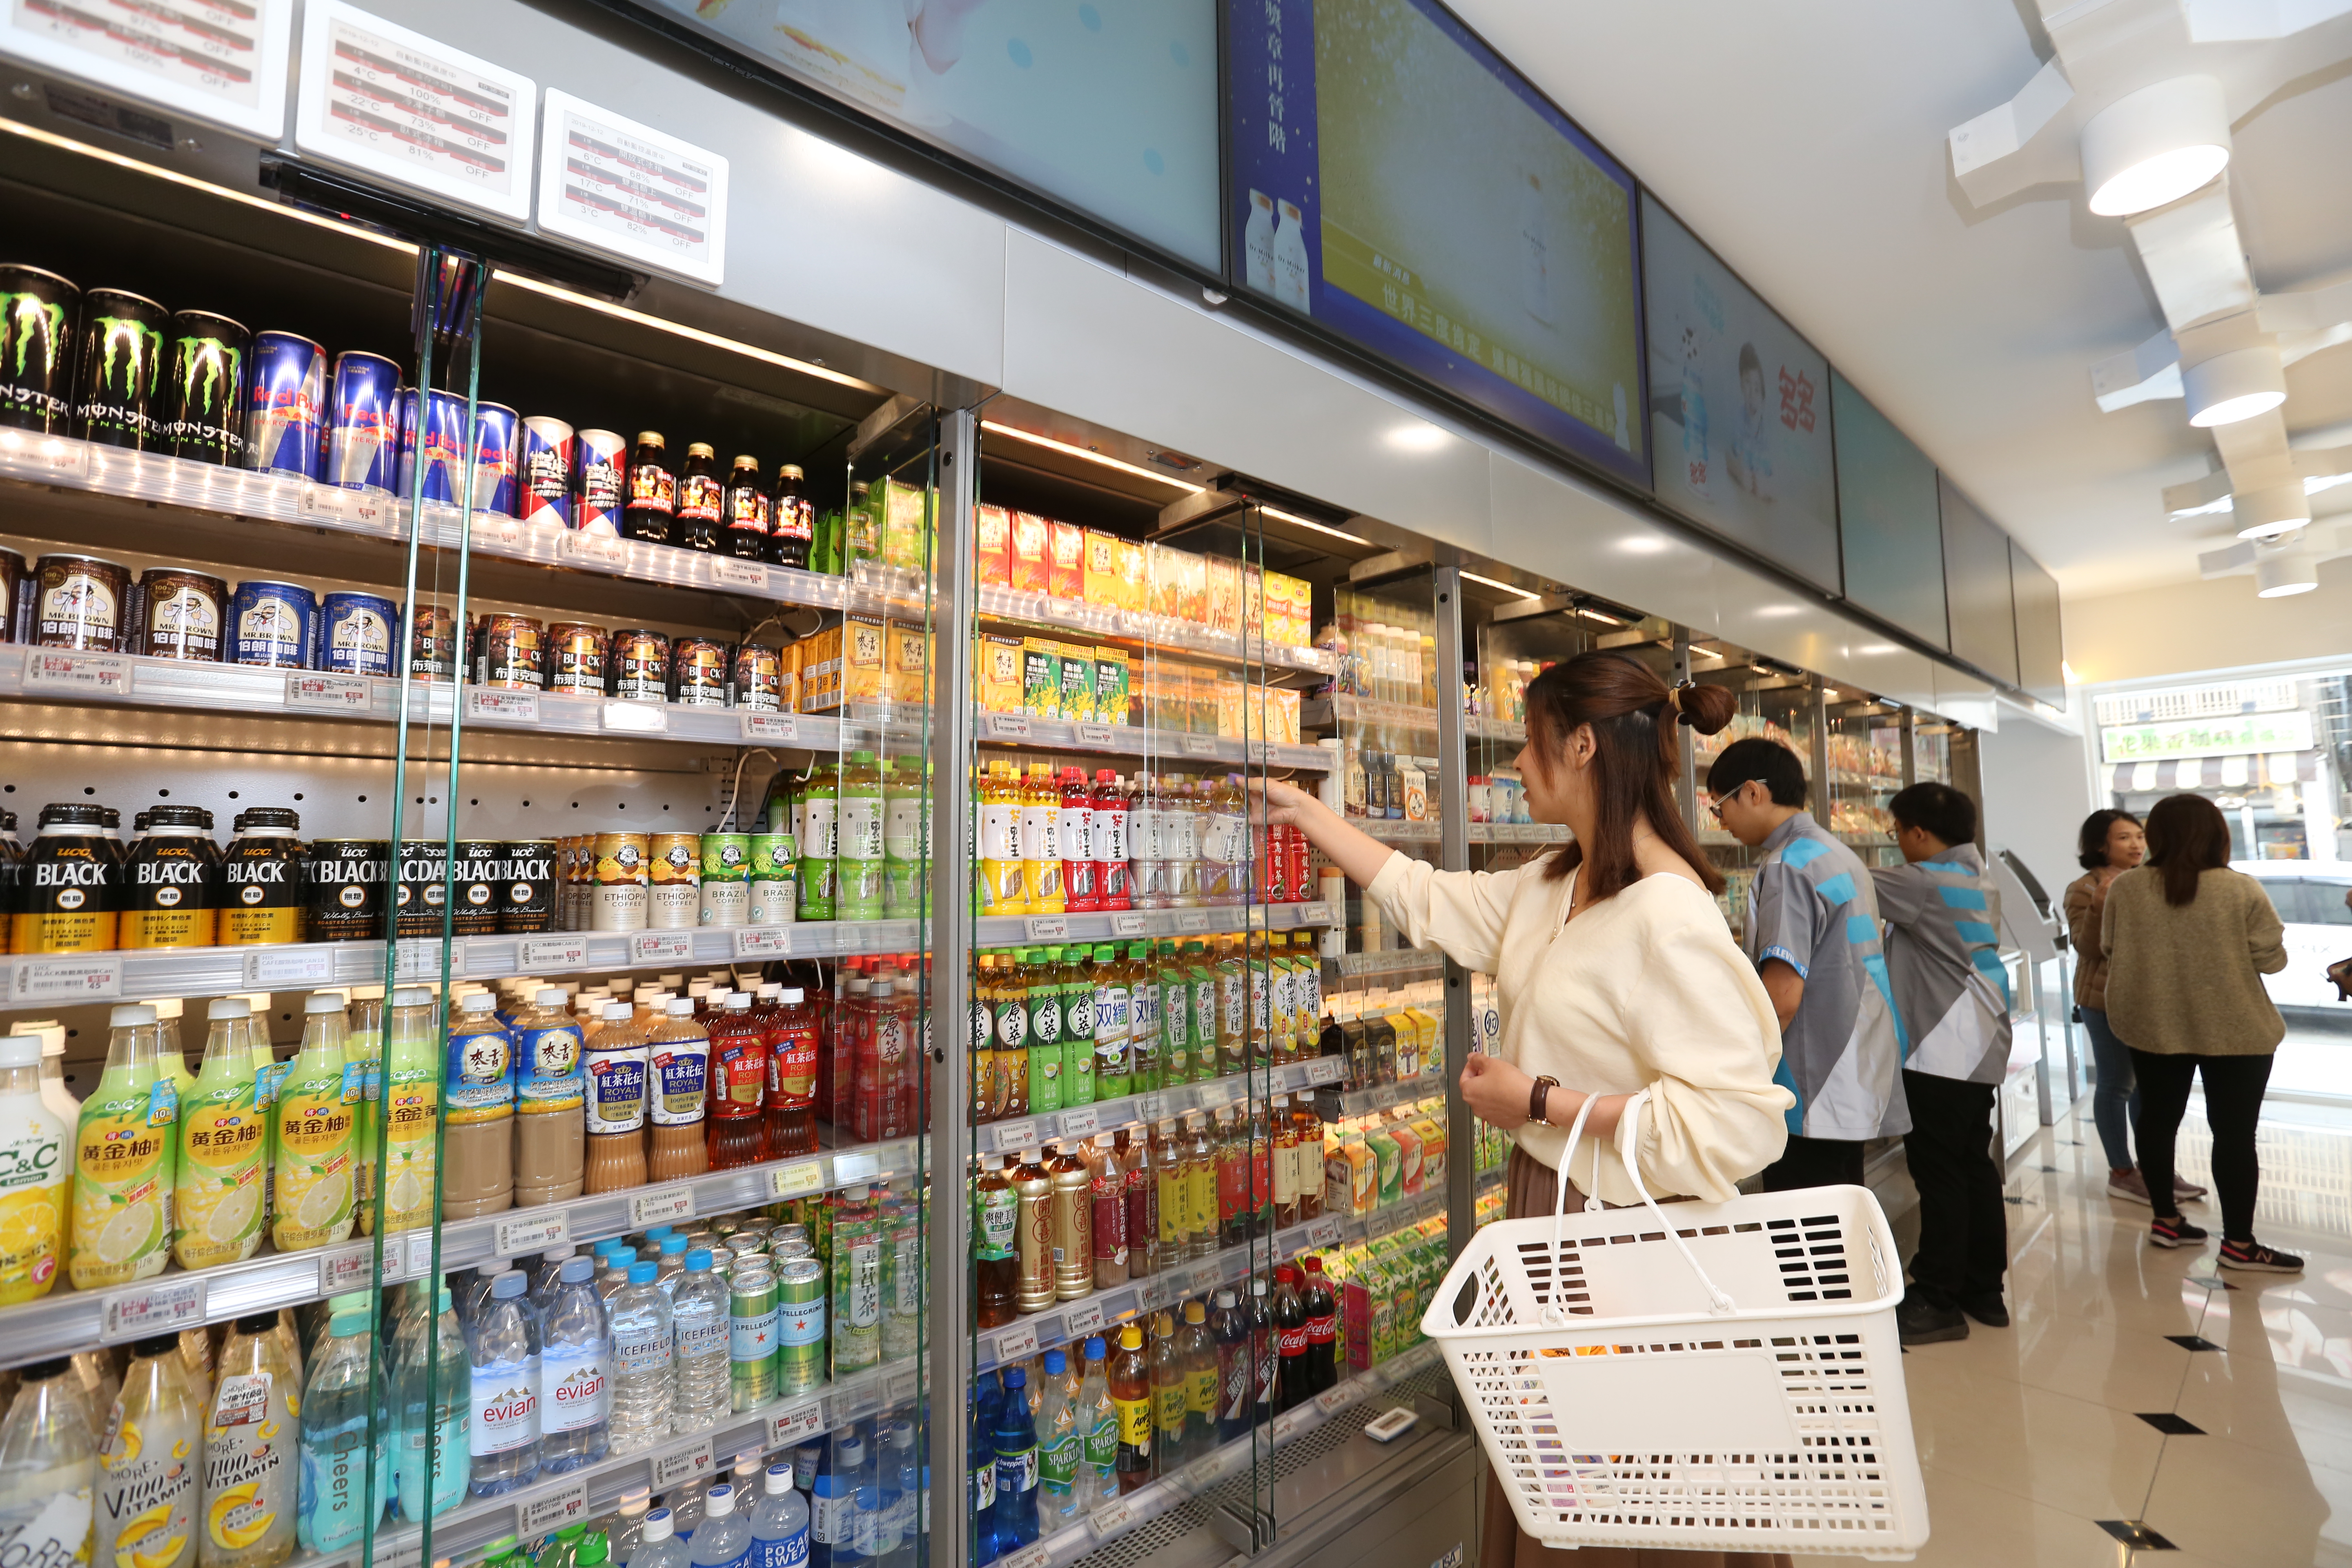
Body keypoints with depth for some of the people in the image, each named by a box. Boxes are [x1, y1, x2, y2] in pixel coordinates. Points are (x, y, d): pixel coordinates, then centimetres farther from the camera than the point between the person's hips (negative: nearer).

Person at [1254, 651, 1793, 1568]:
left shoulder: (1669, 921, -26)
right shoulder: (1552, 887, 2)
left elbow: (1731, 1123, -30)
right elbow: (1431, 900, 12)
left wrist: (1540, 1102, -22)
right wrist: (1305, 812, 15)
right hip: (1548, 1200, 8)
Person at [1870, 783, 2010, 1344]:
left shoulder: (1926, 882, -18)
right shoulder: (1975, 876, 11)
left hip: (1943, 1050, -9)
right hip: (1980, 1046, 9)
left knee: (1939, 1173, -3)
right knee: (1975, 1166, 15)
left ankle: (1938, 1302, 5)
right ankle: (1984, 1290, 25)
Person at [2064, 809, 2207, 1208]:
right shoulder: (2084, 889, -11)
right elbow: (2087, 949, -16)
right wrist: (2099, 907, -28)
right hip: (2107, 999, -6)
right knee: (2116, 1085, 1)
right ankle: (2121, 1173, 10)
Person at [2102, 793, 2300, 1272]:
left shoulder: (2125, 888, -6)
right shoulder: (2242, 890, -12)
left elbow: (2109, 950, 5)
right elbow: (2273, 959, -6)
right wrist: (2231, 951, 14)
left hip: (2152, 1026, 2)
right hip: (2235, 1031, -2)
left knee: (2158, 1120, 14)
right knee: (2234, 1132, 6)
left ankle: (2165, 1220, 25)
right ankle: (2239, 1244, 14)